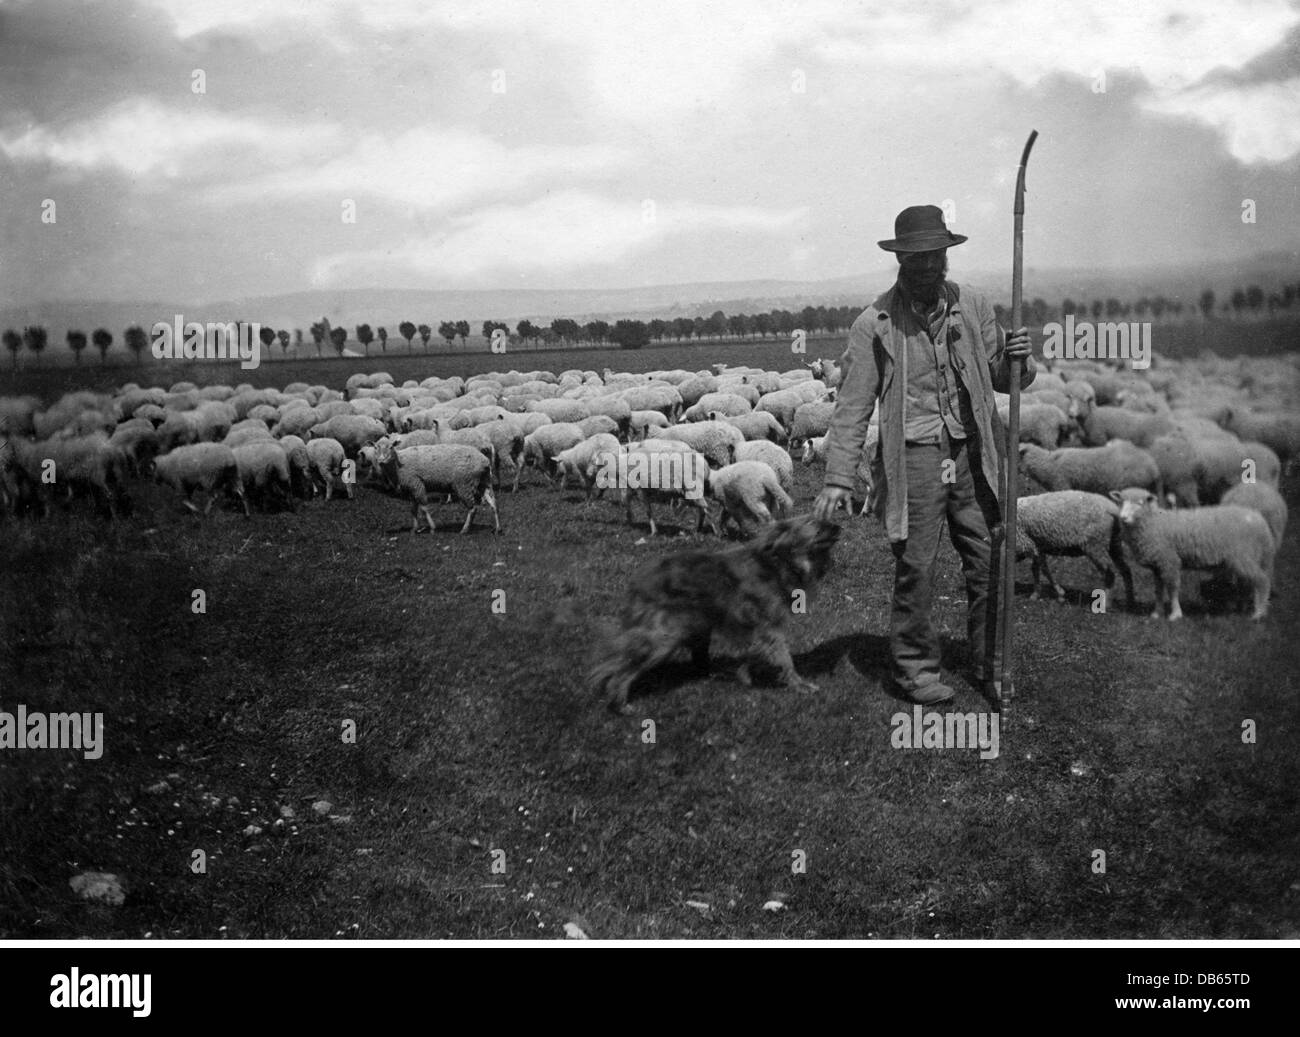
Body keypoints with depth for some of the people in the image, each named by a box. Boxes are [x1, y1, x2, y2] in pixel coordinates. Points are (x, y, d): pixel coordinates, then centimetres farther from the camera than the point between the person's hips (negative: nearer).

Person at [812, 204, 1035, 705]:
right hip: (913, 459, -3)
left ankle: (991, 668, 22)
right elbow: (852, 406, -3)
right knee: (915, 569, 1)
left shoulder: (973, 307, 7)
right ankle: (915, 668, 18)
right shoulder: (875, 324, -3)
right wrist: (837, 479, -8)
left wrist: (1016, 360, -10)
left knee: (990, 565, 7)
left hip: (973, 456, 4)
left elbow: (1001, 380, 14)